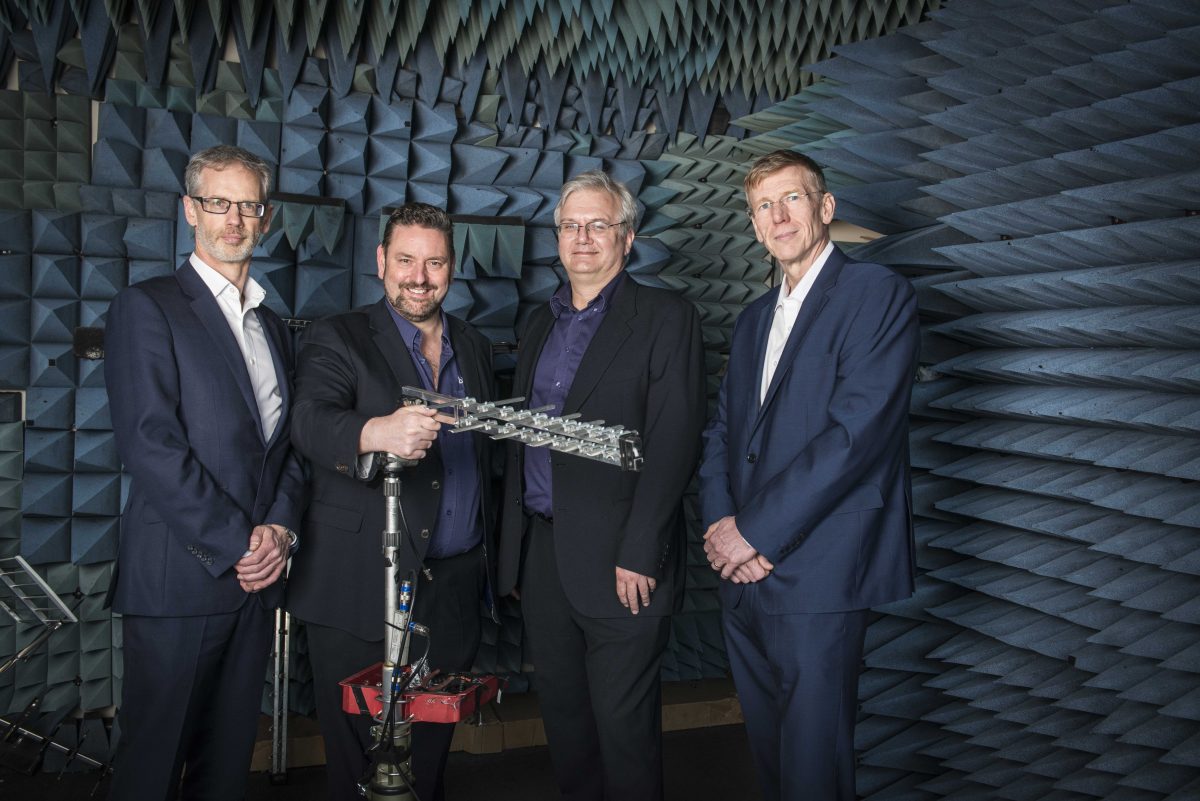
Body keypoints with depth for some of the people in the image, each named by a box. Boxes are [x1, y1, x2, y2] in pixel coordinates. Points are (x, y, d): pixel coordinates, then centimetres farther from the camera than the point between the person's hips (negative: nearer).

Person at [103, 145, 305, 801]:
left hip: (254, 576, 6)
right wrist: (237, 544, -14)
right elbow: (150, 445, -14)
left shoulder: (271, 324, 17)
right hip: (180, 579, -6)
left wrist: (280, 528, -4)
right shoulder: (146, 307, -4)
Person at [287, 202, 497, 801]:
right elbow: (309, 423, -22)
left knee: (432, 752, 13)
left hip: (455, 589, 4)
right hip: (361, 592, -4)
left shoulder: (475, 348, 13)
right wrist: (376, 432, -44)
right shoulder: (337, 339, -3)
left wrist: (489, 559, 12)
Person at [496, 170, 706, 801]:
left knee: (623, 724, 5)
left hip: (619, 563, -6)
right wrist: (514, 547, 12)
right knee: (561, 714, 18)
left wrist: (639, 555, -19)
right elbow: (521, 436, 16)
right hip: (540, 553, 6)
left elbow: (674, 443, -13)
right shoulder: (542, 322, 15)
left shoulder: (666, 319, -5)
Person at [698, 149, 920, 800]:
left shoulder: (877, 294, -7)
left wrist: (755, 531, -15)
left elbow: (855, 431, -18)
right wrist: (720, 522, -4)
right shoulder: (754, 318, 17)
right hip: (744, 576, 7)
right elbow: (721, 430, 15)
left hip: (817, 576, -7)